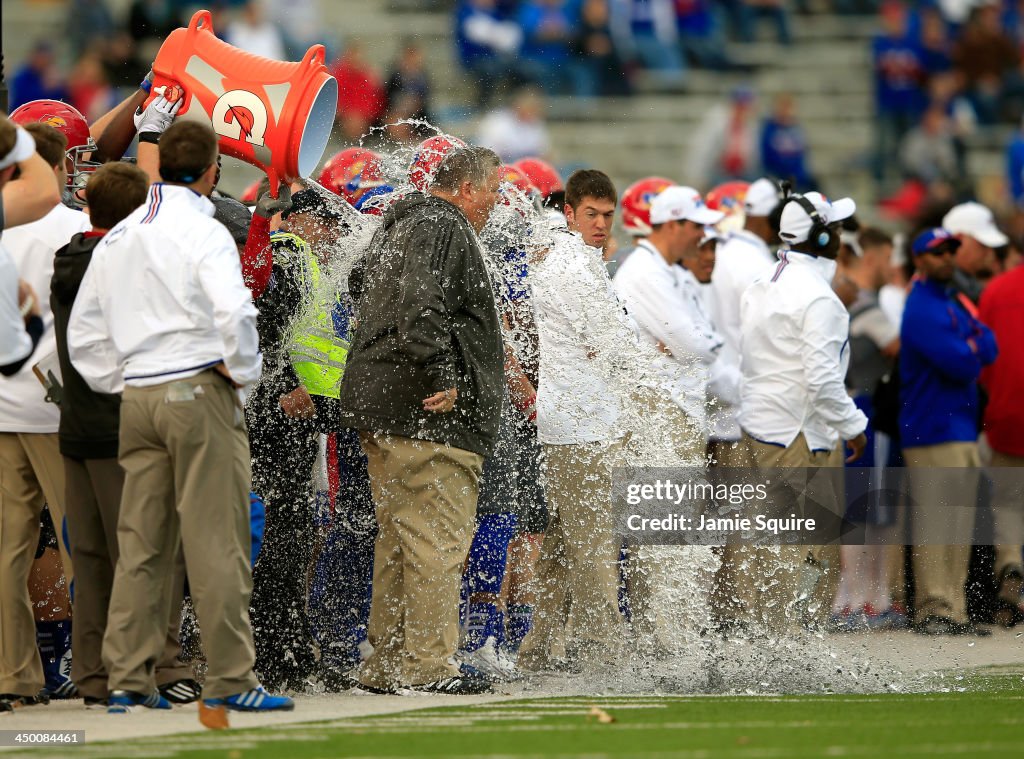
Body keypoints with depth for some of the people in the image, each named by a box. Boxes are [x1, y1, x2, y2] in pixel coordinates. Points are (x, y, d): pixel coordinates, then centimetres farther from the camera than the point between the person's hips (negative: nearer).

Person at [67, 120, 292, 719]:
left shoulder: (117, 239, 14)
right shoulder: (204, 233, -8)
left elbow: (83, 333, 17)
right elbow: (234, 311, -23)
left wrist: (118, 384, 18)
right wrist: (242, 373, -8)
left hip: (137, 398, 7)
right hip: (199, 390, -7)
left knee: (142, 545, 9)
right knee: (217, 542, -5)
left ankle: (128, 679, 8)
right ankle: (231, 681, -5)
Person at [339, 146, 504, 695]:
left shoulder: (398, 227, 22)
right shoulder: (442, 229, -11)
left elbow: (361, 288, 36)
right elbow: (421, 305, -26)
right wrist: (441, 377, -24)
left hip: (381, 407, 10)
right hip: (428, 417, -10)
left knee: (398, 539, 14)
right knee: (439, 539, -8)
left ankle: (385, 664, 17)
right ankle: (427, 665, -9)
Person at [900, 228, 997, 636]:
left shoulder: (954, 306, 21)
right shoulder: (921, 308, -10)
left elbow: (989, 347, 9)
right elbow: (959, 363, -18)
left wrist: (969, 350, -10)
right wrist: (972, 353, 2)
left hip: (963, 429, 9)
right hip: (933, 431, -9)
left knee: (960, 526, 9)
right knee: (934, 526, -9)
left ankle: (954, 611, 12)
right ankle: (933, 611, -9)